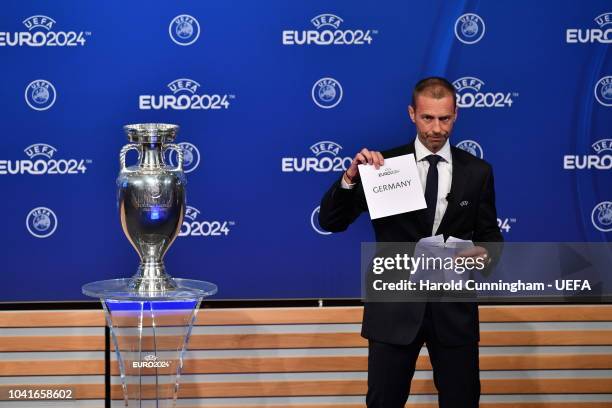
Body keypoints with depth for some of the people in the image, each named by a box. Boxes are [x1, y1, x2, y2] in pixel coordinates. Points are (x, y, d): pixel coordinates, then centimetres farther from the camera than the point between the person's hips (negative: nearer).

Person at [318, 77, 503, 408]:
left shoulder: (477, 172, 3)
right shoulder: (384, 164, -1)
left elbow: (490, 235, 7)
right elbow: (330, 222, -4)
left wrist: (485, 252, -17)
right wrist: (351, 176, -21)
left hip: (454, 308, 1)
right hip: (394, 307, -1)